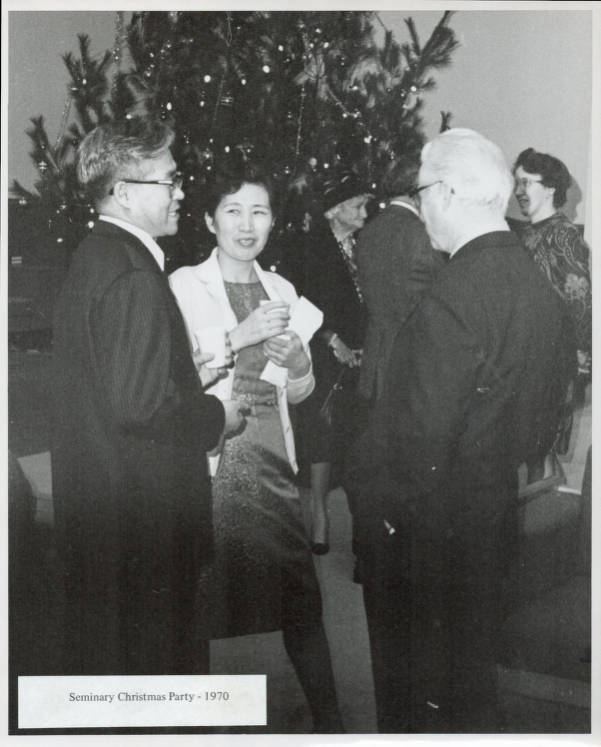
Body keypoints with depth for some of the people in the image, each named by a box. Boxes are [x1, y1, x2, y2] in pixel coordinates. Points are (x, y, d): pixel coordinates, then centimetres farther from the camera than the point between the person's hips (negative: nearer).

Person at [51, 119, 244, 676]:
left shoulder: (91, 258, 11)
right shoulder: (133, 276, -21)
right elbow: (140, 405, -26)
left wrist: (185, 376, 13)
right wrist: (217, 416, -11)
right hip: (140, 520, -10)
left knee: (97, 645, 21)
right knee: (154, 649, 3)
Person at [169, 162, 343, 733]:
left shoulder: (281, 290, 14)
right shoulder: (185, 284, -1)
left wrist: (297, 361, -3)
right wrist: (239, 336, -19)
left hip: (271, 458, 4)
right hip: (210, 461, -4)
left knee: (300, 598, 2)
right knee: (204, 598, -2)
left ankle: (328, 721, 13)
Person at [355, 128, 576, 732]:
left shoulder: (453, 296, -24)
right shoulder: (539, 287, 1)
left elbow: (423, 438, -24)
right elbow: (546, 406, 9)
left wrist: (386, 519, -10)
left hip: (424, 532, -8)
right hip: (494, 519, 8)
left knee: (417, 699, 10)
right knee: (471, 680, 24)